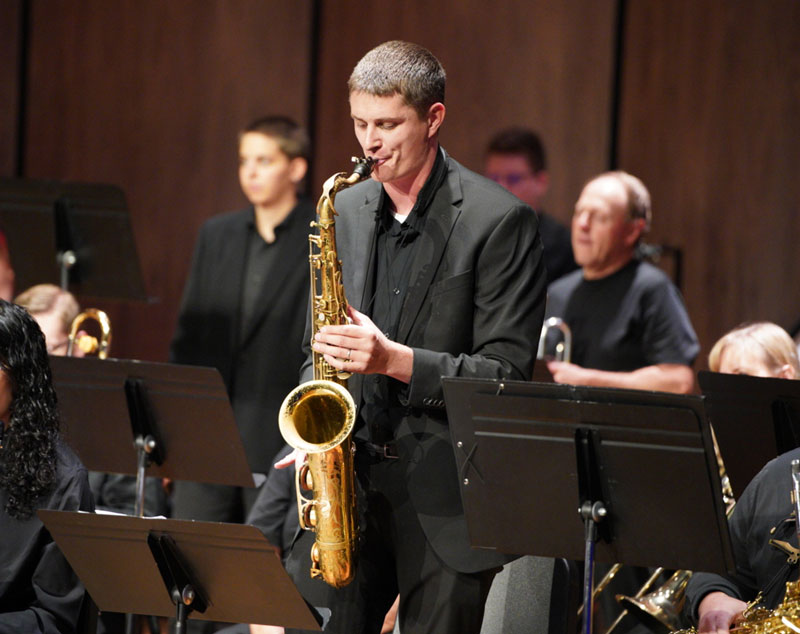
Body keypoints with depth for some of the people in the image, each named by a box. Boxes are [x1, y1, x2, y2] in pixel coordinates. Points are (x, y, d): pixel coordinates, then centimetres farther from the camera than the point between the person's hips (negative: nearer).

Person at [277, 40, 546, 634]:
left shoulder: (500, 221, -8)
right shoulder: (345, 211, 11)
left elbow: (507, 374, -11)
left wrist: (397, 360, -22)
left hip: (446, 502, -5)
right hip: (348, 479, 5)